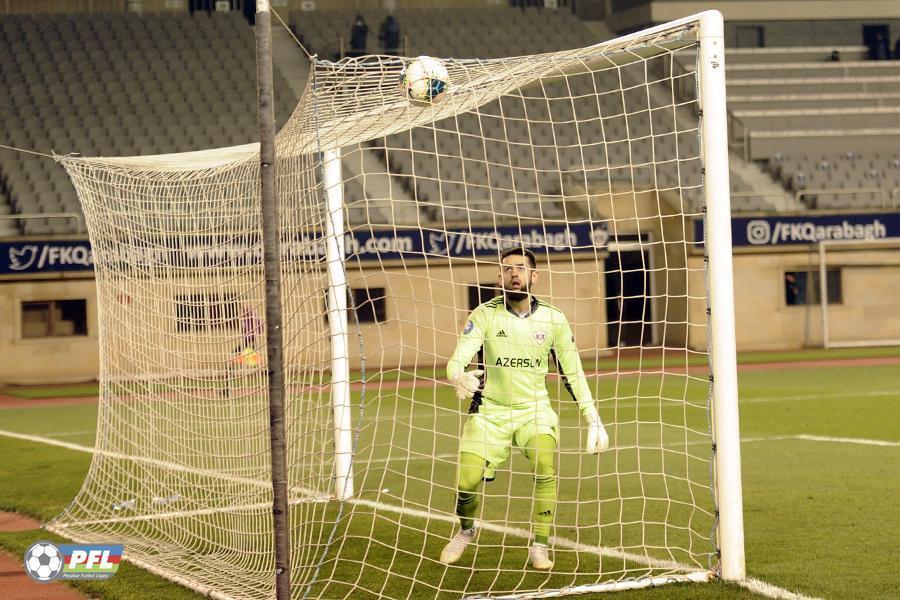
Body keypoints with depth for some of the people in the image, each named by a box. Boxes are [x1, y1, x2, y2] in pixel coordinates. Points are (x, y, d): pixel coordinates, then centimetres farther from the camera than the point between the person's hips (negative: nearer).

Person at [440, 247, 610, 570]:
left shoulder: (553, 320, -3)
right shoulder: (484, 315, -9)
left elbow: (573, 373, 4)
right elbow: (459, 357, -21)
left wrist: (593, 420, -2)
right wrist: (459, 377, -45)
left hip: (534, 409, 0)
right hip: (489, 410, 0)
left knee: (546, 466, -27)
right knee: (465, 482, -13)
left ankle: (539, 546, -11)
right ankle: (466, 531, 22)